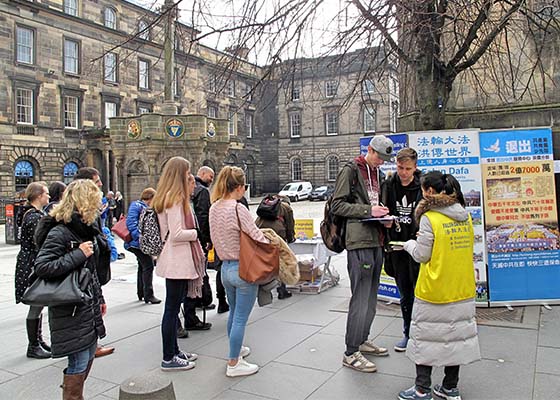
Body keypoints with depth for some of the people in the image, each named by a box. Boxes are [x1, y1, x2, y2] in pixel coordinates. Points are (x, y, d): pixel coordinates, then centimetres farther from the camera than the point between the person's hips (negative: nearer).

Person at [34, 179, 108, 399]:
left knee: (89, 355, 17)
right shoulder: (59, 233, -17)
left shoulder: (87, 228, 10)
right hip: (71, 309, -9)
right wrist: (78, 255, -25)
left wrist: (99, 299, 22)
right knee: (79, 362, -3)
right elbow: (41, 267, -25)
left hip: (89, 305, 9)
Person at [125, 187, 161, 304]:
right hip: (137, 243, -10)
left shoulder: (146, 208, 16)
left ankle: (141, 293, 29)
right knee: (148, 266, -9)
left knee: (142, 266, 17)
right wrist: (140, 237, -28)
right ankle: (148, 295, -3)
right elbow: (131, 222, -22)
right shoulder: (136, 205, -11)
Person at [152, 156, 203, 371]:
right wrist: (196, 233, -7)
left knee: (173, 307, 16)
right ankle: (169, 358, 10)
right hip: (177, 260, -10)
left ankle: (174, 351, 28)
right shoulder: (176, 199, -16)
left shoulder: (166, 197, 13)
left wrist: (191, 232, 9)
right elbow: (176, 234, -21)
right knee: (172, 309, -1)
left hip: (175, 259, 10)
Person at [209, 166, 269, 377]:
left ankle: (236, 349, 42)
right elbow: (257, 237, -18)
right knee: (240, 318, 3)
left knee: (233, 313, 24)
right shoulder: (238, 209, -21)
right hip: (243, 268, -8)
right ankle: (233, 363, 12)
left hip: (225, 267, 8)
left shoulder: (214, 208, 3)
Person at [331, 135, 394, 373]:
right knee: (360, 298, -7)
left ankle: (362, 340, 32)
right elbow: (337, 205, -11)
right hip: (359, 242, -9)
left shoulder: (378, 174, 20)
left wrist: (385, 217, 7)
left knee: (371, 296, 16)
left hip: (376, 241, 9)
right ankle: (351, 353, 4)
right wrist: (368, 210, -18)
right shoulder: (351, 170, -6)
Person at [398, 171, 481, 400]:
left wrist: (409, 244, 8)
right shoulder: (465, 216, 3)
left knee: (425, 336, 6)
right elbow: (464, 248, 13)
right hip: (462, 290, 7)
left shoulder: (429, 218, -16)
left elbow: (422, 255, -12)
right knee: (456, 334, 15)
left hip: (434, 291, -6)